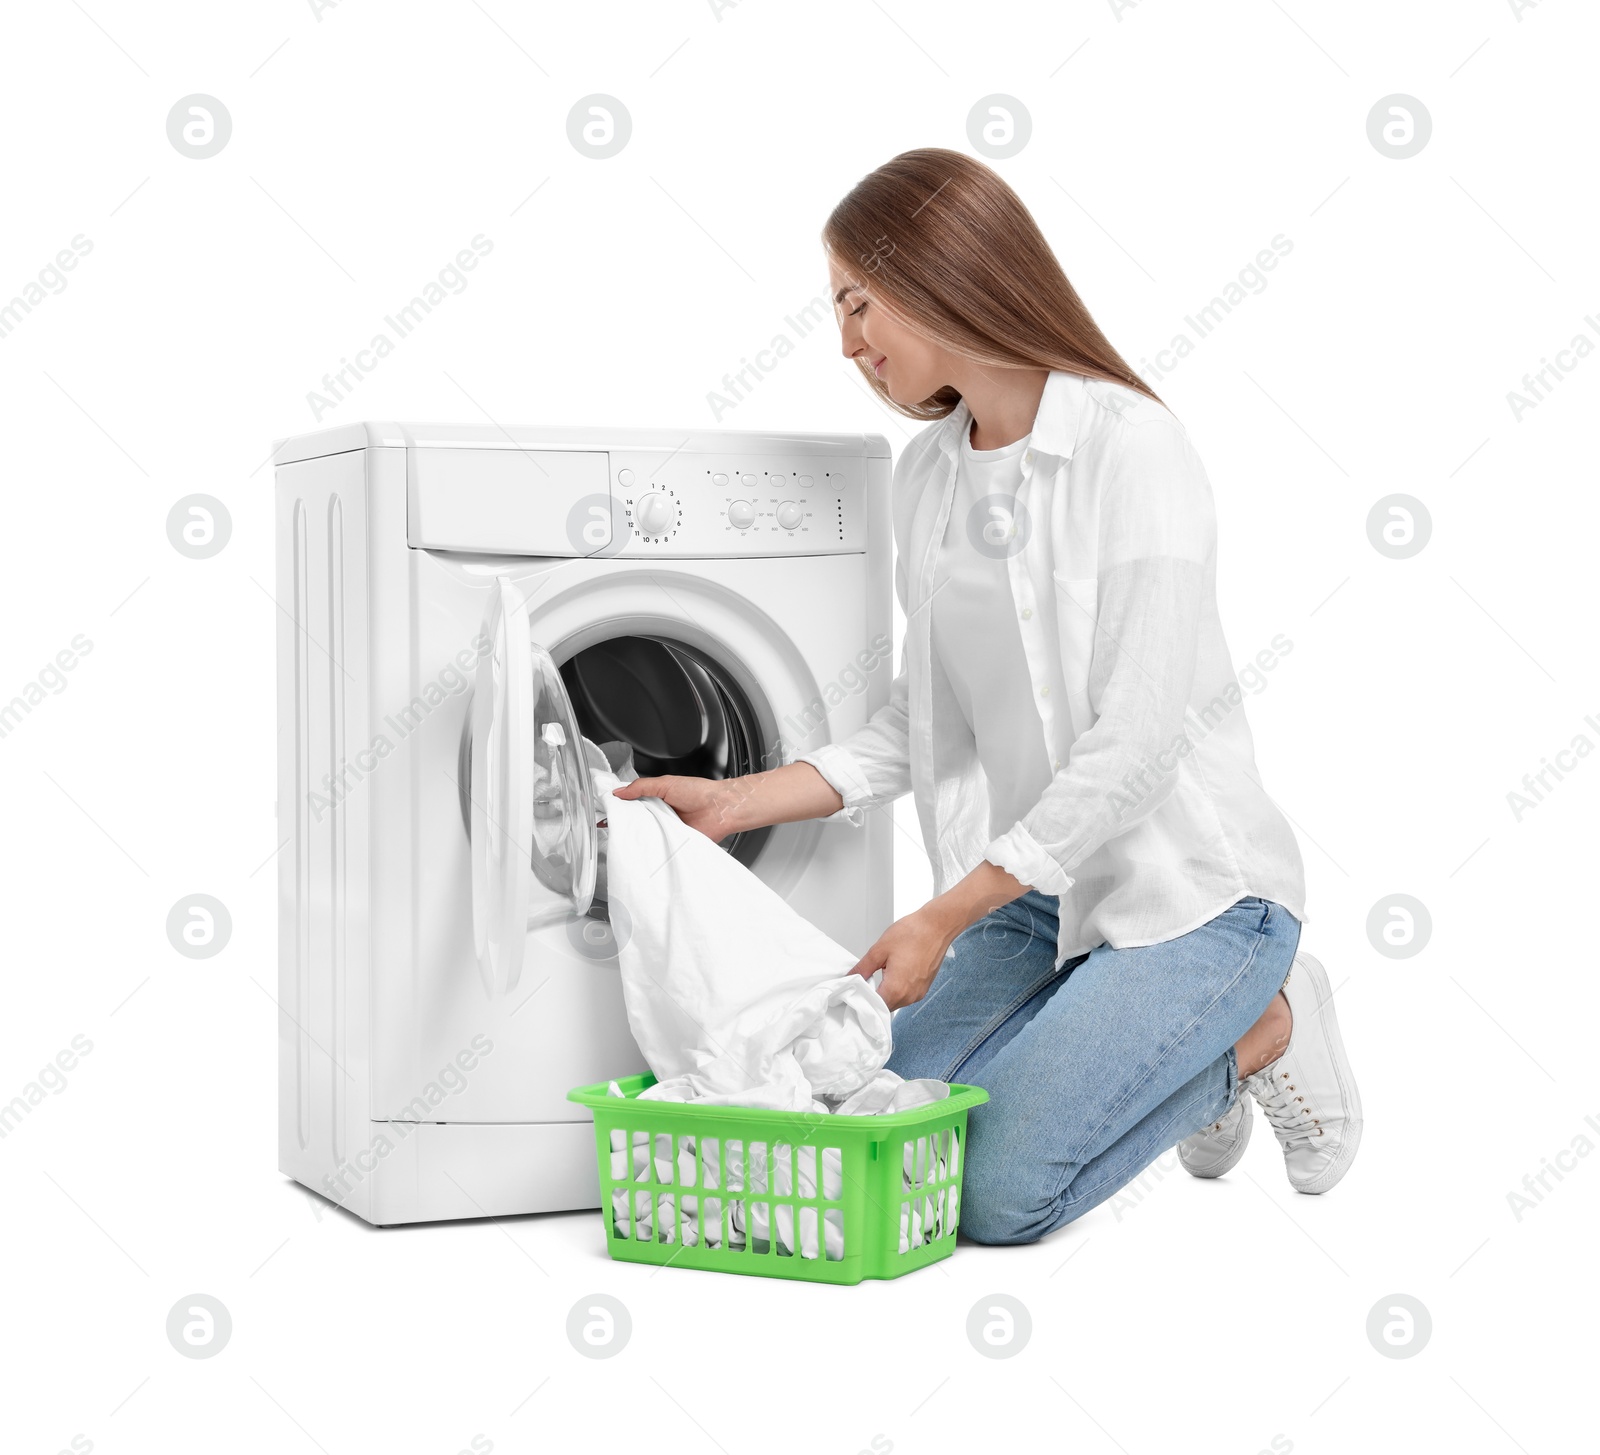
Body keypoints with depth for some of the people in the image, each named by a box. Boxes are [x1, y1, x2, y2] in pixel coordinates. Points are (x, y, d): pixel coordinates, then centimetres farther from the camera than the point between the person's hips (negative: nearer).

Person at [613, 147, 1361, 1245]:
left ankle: (1258, 1030, 6)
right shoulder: (929, 471, 6)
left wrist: (945, 917, -22)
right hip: (1039, 894, 7)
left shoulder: (1132, 451, -18)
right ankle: (1172, 1057, 15)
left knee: (993, 1195, -17)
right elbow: (924, 720, 10)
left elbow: (1135, 740, -22)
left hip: (1188, 889, -7)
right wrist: (741, 802, 0)